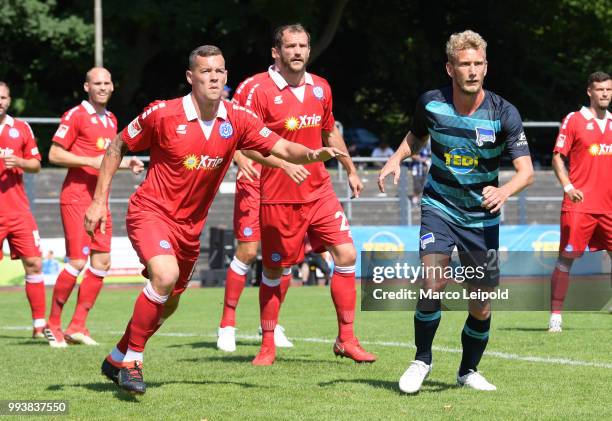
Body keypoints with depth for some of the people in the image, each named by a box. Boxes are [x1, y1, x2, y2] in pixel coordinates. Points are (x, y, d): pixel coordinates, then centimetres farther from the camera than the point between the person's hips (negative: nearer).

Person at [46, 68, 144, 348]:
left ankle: (77, 325, 9)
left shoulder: (111, 120, 17)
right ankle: (53, 324, 2)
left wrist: (126, 164, 10)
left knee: (102, 261, 2)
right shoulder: (76, 115, -8)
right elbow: (54, 154, -11)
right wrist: (91, 161, -18)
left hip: (99, 199, 8)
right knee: (77, 261, -12)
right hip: (76, 197, -8)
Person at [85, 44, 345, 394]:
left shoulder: (237, 120, -5)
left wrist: (314, 154, -31)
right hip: (151, 212, -5)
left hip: (190, 226, 5)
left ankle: (117, 360, 38)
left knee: (168, 305, 15)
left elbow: (284, 149, -10)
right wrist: (100, 201, -5)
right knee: (166, 275, -30)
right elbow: (117, 147, -2)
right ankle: (132, 360, -15)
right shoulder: (163, 115, -15)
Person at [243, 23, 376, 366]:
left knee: (346, 254, -6)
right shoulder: (262, 92, -10)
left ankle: (346, 339, 4)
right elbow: (247, 144, -10)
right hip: (278, 196, -5)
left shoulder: (321, 88, 8)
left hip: (319, 190, 5)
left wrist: (350, 170, 28)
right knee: (275, 272, 4)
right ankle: (268, 346, 19)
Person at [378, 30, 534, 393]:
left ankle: (469, 370, 29)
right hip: (439, 208, 0)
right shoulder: (431, 103, -8)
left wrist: (504, 191, -37)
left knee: (481, 307, 3)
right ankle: (422, 360, 2)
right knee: (433, 285, -20)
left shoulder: (504, 113, -14)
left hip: (482, 216, 0)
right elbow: (417, 136, 15)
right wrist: (396, 159, -4)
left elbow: (526, 171, -17)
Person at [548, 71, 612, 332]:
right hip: (580, 204, -5)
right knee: (566, 258, -5)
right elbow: (557, 158, -3)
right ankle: (555, 316, -1)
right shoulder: (574, 120, -1)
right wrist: (569, 187, -17)